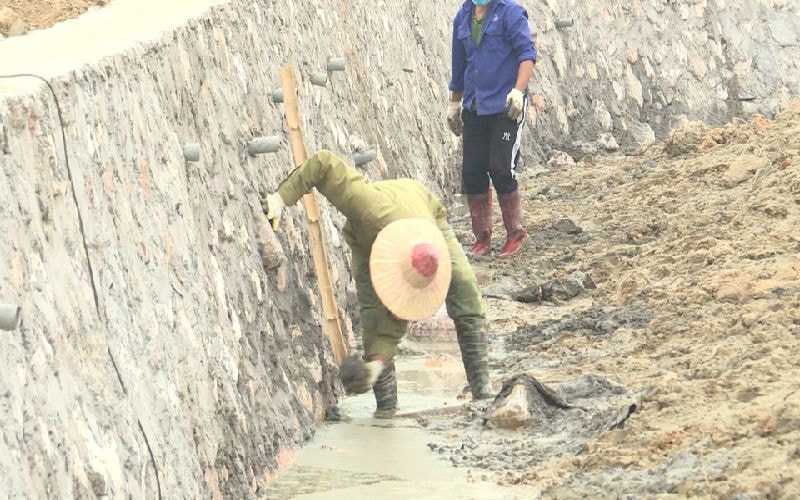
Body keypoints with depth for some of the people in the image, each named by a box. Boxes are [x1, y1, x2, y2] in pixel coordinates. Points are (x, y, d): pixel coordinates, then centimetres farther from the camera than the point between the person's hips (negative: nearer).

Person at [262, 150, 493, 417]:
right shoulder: (371, 207, -52)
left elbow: (398, 317, -34)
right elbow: (323, 163, -48)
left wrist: (378, 362, -45)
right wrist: (281, 198, -48)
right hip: (368, 238, 0)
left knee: (465, 291, -18)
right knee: (373, 312, -18)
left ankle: (481, 386, -10)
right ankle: (385, 403, -11)